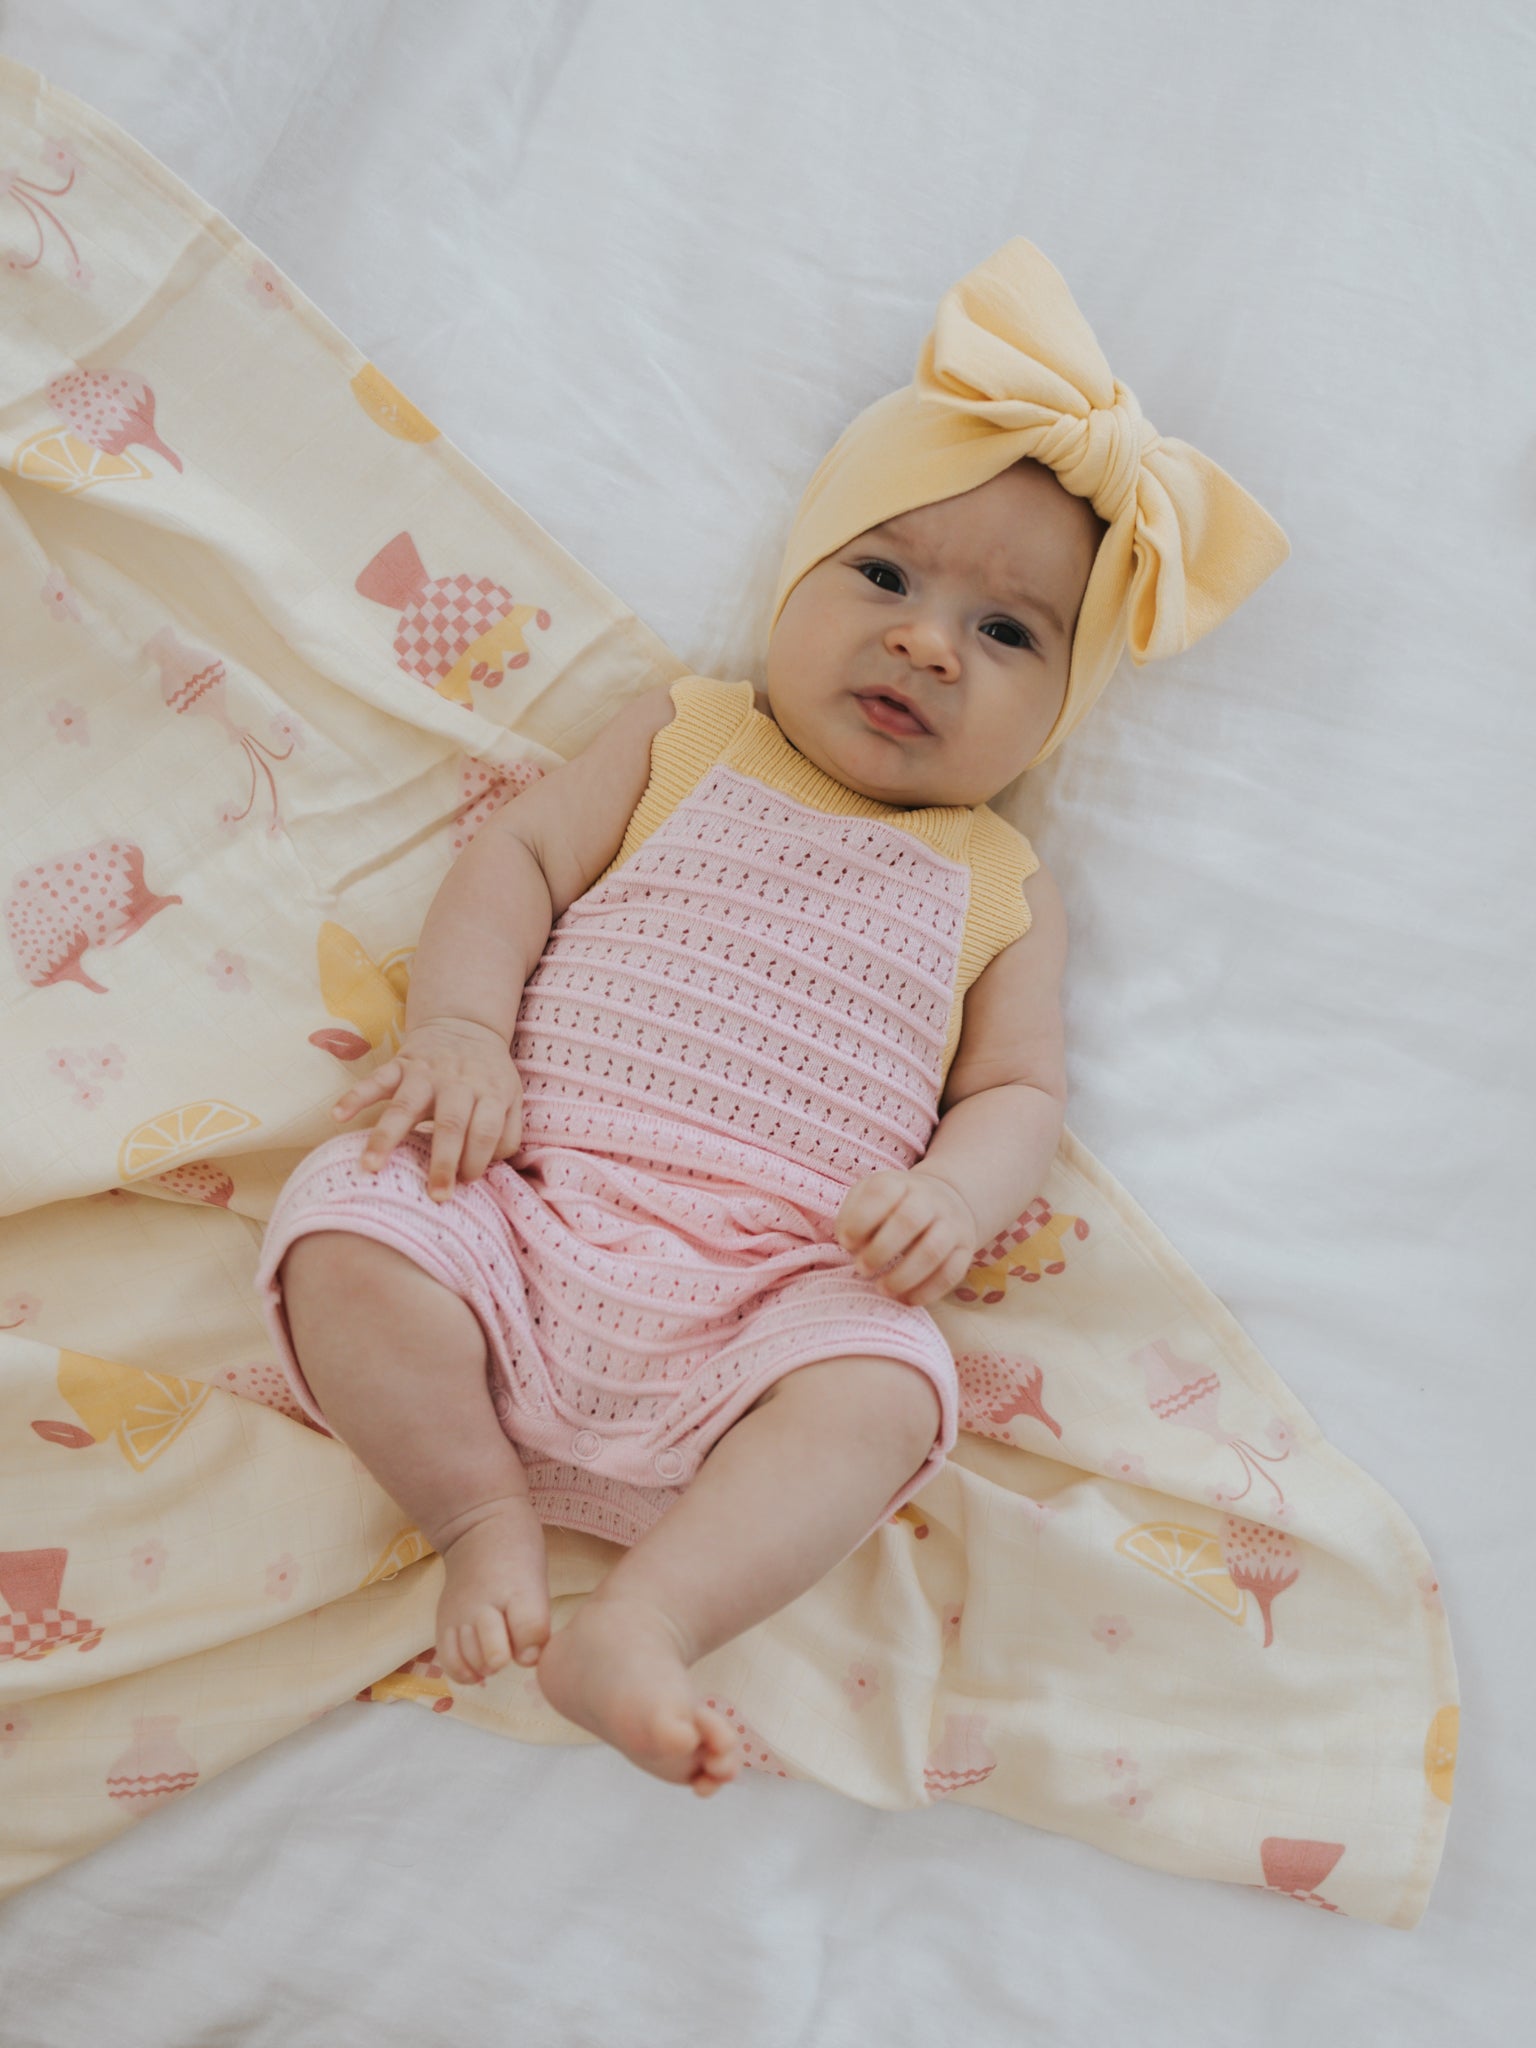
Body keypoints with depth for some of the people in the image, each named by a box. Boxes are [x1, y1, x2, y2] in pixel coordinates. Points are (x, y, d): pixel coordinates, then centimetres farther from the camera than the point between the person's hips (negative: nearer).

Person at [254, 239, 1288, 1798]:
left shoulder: (999, 886, 14)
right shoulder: (684, 739, 15)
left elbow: (1018, 1088, 10)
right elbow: (521, 852, 8)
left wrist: (956, 1193, -14)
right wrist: (460, 1027, -10)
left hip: (777, 1290, -1)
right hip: (532, 1207, 1)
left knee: (883, 1383, -29)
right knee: (343, 1228, -22)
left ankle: (641, 1625, -28)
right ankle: (486, 1518, -8)